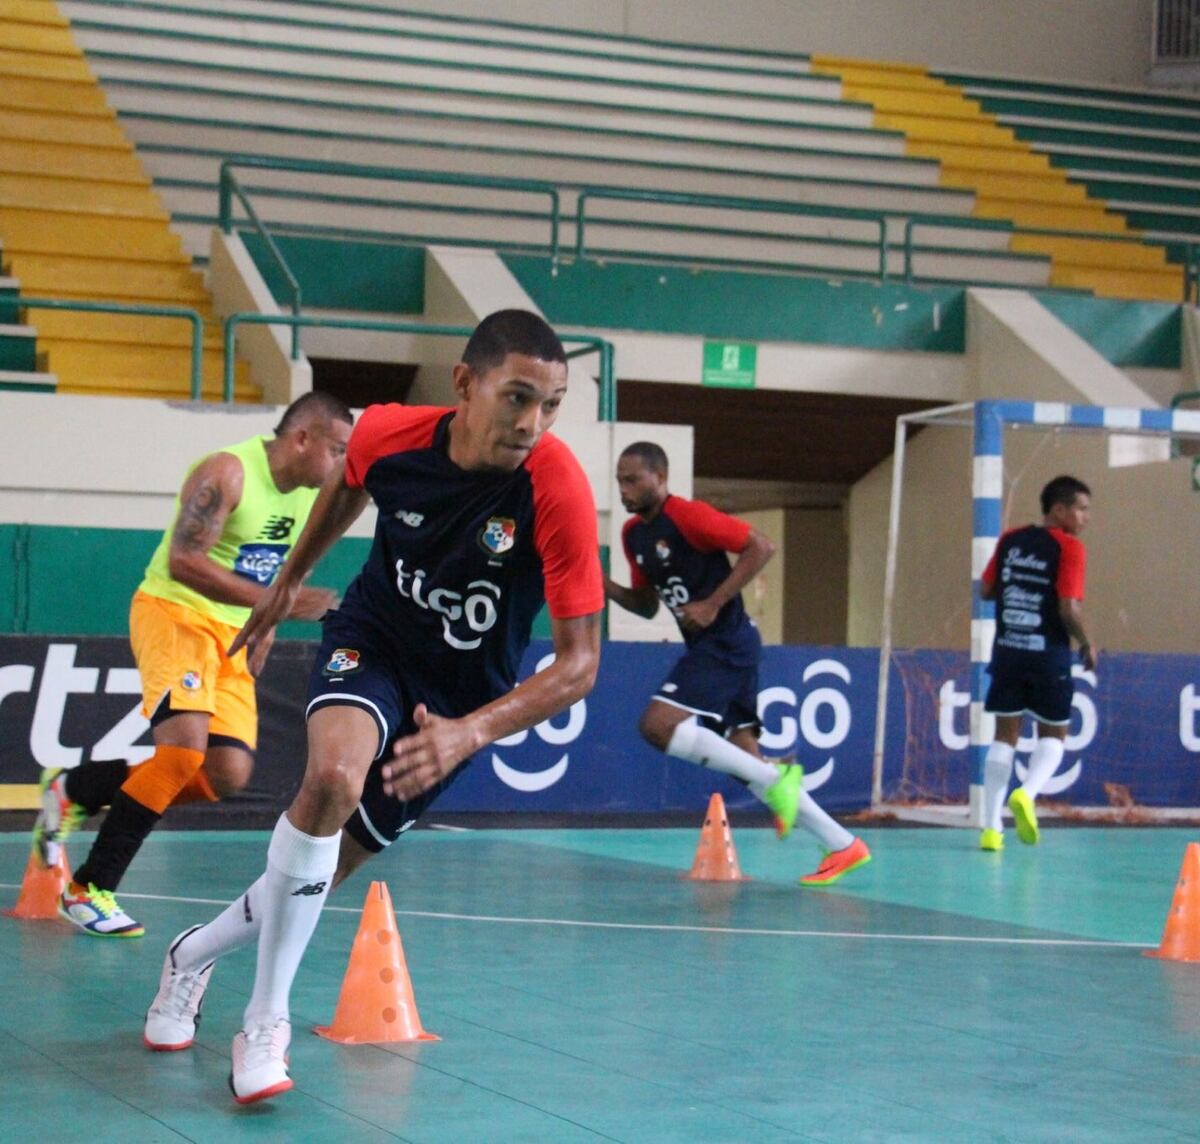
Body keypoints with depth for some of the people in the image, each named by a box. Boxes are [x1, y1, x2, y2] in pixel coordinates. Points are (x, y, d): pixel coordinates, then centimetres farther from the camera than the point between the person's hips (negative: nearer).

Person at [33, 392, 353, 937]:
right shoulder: (227, 473, -18)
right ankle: (89, 889, -11)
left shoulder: (312, 495, 6)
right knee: (185, 748, -24)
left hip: (232, 633, 8)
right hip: (174, 612, -8)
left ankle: (72, 789, 16)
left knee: (227, 774, -3)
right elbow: (183, 562, -27)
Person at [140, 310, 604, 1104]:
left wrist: (469, 734, -42)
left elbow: (579, 662, -28)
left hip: (466, 693, 0)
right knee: (335, 774, -31)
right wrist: (289, 582, 19)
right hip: (372, 638, 0)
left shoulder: (559, 488, -30)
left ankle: (195, 954, 37)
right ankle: (265, 1024, -18)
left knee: (336, 860, 6)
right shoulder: (388, 434, -21)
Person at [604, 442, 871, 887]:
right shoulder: (633, 534, 12)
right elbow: (646, 604, 20)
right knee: (746, 756, 7)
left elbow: (761, 547, -15)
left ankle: (774, 781, -14)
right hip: (705, 648, 9)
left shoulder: (688, 515, -13)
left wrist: (712, 604, -19)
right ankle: (843, 846, 12)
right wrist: (605, 586, 1)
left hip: (726, 642, -9)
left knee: (658, 725, -21)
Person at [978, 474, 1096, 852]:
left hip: (1007, 650, 4)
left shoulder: (1010, 541, 7)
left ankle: (992, 827, 6)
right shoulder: (1068, 547, -9)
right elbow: (1069, 609, -15)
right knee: (1053, 734, 12)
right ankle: (1027, 794, -15)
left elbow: (986, 590, 10)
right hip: (1048, 654, -4)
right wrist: (1087, 644, -1)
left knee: (1005, 734, 10)